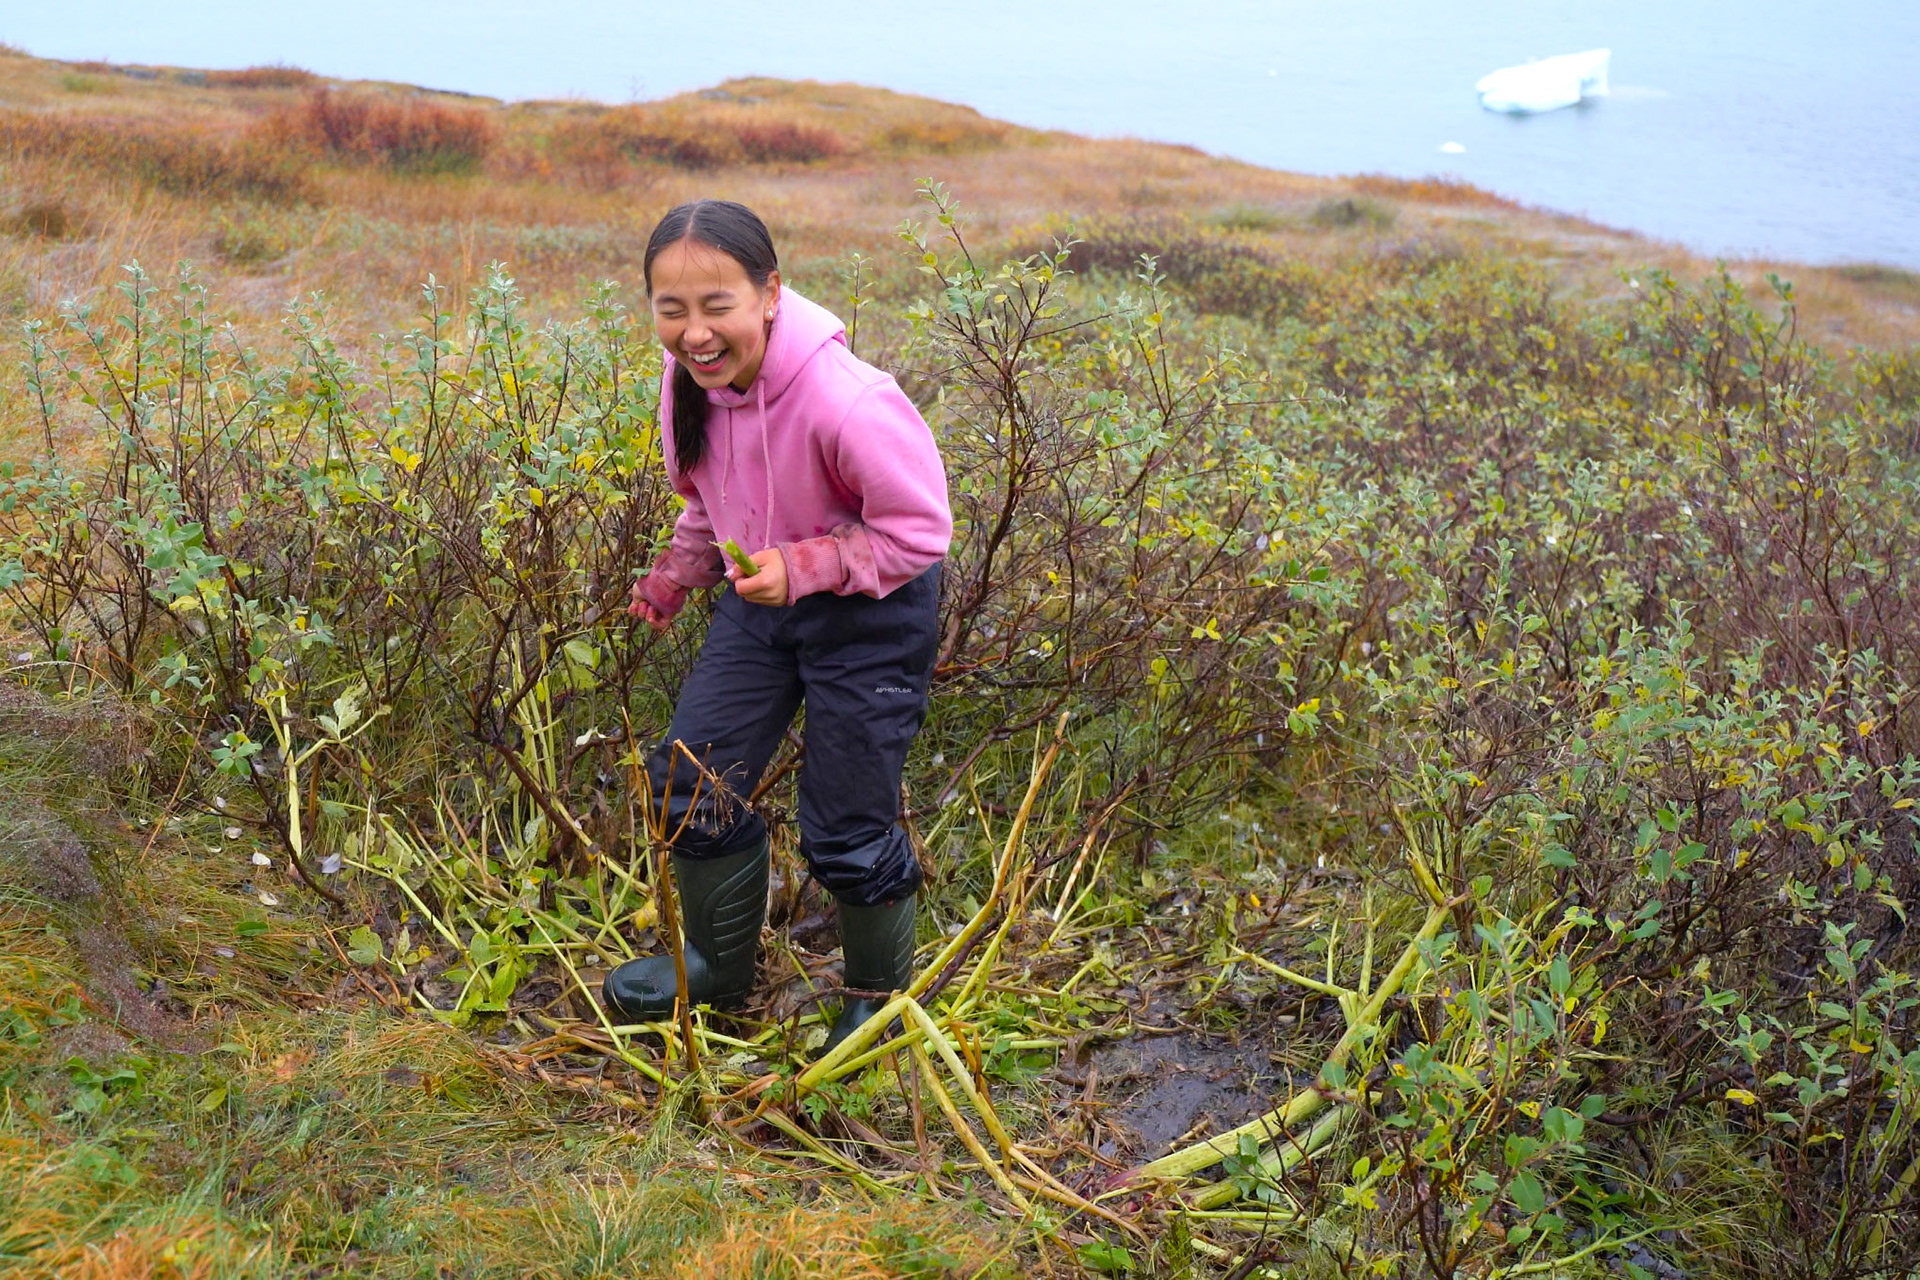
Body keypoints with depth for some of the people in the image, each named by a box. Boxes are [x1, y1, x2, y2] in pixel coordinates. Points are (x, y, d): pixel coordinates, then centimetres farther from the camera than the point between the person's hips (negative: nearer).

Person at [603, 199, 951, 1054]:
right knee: (692, 777, 9)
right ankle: (718, 961, 34)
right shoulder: (691, 380, -11)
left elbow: (919, 530, -23)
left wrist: (803, 566, -30)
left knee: (846, 829, 1)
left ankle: (880, 996, 29)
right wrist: (675, 575, 3)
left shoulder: (846, 402, -34)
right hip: (759, 598, 7)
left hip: (869, 611, -7)